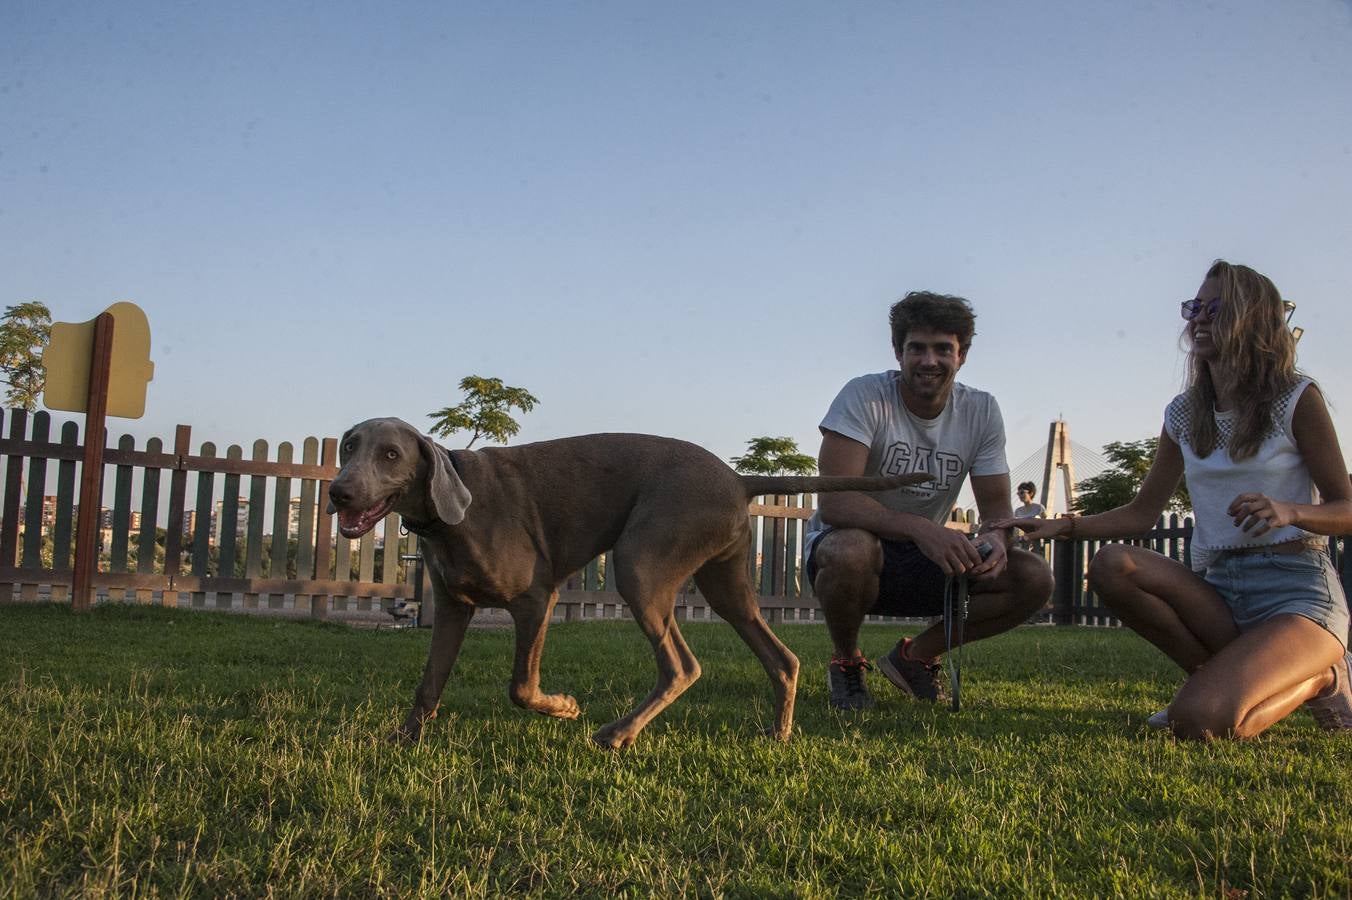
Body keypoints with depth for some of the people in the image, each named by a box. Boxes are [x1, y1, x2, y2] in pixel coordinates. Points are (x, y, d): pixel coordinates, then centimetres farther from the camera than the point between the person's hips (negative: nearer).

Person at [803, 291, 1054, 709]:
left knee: (1034, 579, -15)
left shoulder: (981, 411, -3)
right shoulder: (865, 396, -19)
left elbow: (997, 506, -2)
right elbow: (833, 503, -30)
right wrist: (920, 529, -44)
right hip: (849, 547, -4)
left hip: (922, 560, 5)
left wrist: (996, 538, -28)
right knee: (853, 549, -41)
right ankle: (846, 662, -7)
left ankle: (915, 655, 7)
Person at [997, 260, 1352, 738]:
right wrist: (1063, 526, -2)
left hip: (1295, 593, -5)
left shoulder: (1296, 399, -4)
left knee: (1202, 722, -29)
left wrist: (1289, 511, -24)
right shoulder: (1186, 413, 11)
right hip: (1216, 591, 5)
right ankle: (1220, 677, -3)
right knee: (1112, 564, -24)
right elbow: (1142, 513, 13)